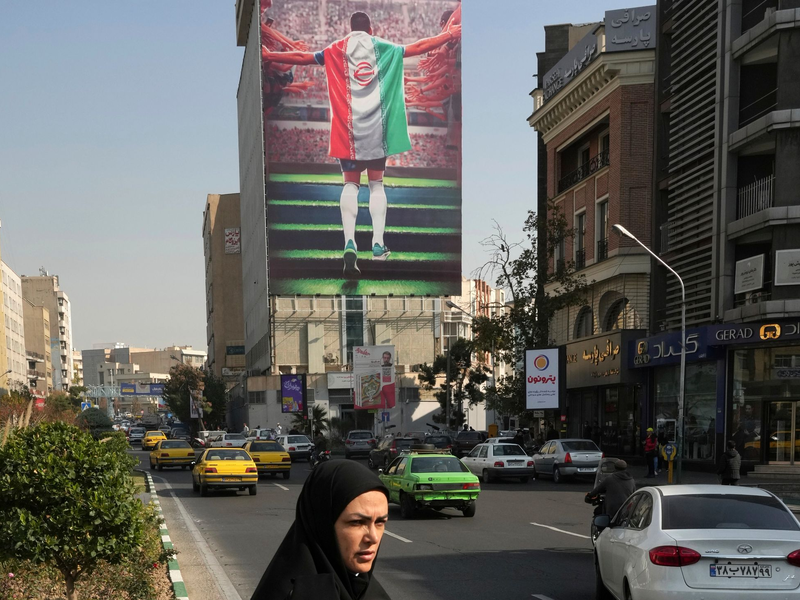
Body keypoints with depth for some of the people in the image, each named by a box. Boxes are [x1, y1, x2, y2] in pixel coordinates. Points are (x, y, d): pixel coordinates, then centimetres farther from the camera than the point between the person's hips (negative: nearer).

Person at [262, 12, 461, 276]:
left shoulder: (337, 50, 7)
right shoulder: (382, 48, 7)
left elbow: (302, 57, 4)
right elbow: (418, 48, 8)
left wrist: (268, 55, 12)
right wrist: (449, 35, 17)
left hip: (348, 127, 0)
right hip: (376, 126, 0)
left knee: (350, 185, 4)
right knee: (376, 183, 12)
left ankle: (350, 242, -16)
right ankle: (378, 243, 4)